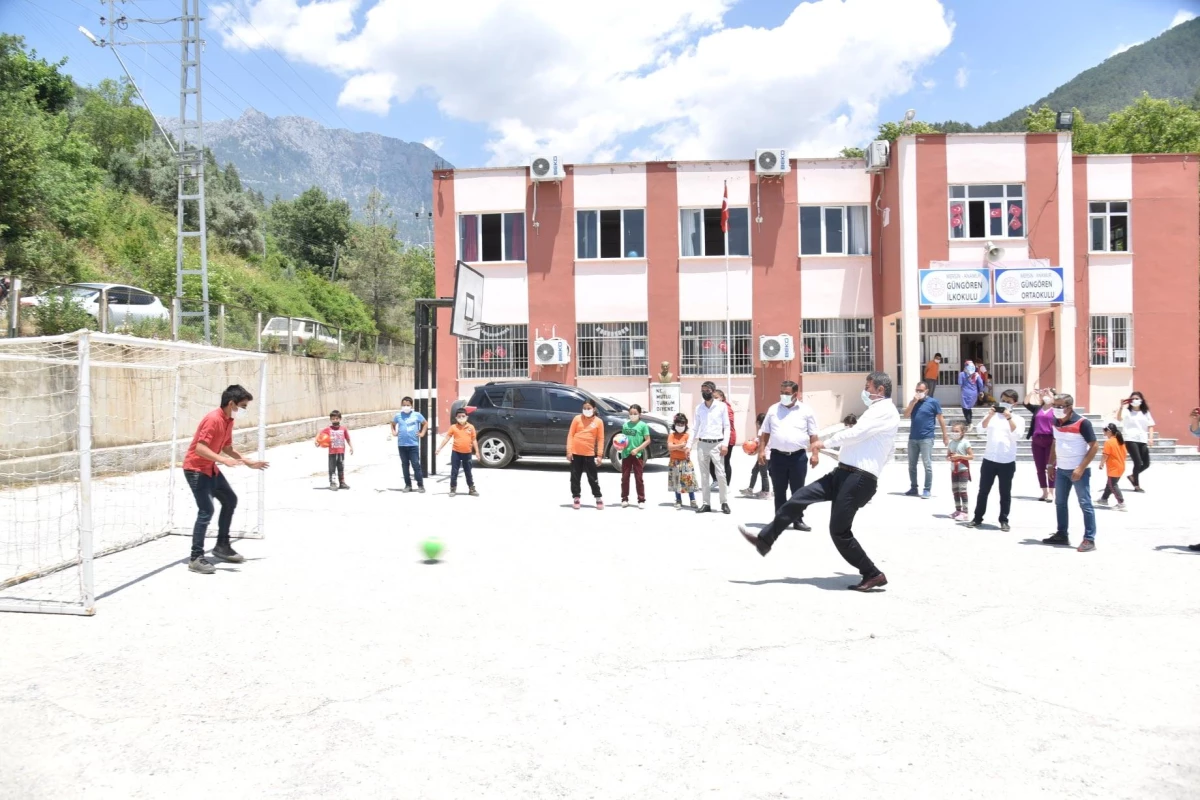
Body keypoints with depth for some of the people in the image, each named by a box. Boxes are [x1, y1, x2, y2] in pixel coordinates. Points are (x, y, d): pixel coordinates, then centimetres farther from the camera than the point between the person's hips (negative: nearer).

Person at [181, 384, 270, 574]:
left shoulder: (229, 421, 6)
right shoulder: (213, 419, -23)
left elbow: (227, 448, 18)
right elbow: (200, 448, -30)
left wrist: (248, 462, 15)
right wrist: (223, 460, -39)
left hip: (210, 468, 10)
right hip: (196, 469, -10)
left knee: (230, 500, 17)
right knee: (206, 511, -16)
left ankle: (222, 546, 28)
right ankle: (196, 558, -10)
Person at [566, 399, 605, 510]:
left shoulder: (598, 421, 0)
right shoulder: (577, 418, 0)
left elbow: (600, 439, 1)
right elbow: (570, 435, 1)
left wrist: (599, 455, -3)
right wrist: (569, 451, -5)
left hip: (589, 454, -1)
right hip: (576, 453, 1)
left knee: (592, 478, 5)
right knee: (575, 477, 7)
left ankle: (598, 498, 15)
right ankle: (576, 498, 18)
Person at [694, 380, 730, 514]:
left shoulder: (722, 406, 0)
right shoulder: (699, 408, 9)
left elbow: (727, 426, -1)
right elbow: (695, 427, 12)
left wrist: (725, 444, -9)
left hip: (716, 444, -3)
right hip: (702, 444, 3)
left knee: (720, 474, -6)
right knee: (704, 475, 6)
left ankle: (725, 503, 4)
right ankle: (706, 504, 11)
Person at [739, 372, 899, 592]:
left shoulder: (885, 410, -8)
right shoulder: (877, 411, 24)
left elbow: (856, 433, -18)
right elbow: (888, 450, 32)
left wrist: (824, 443, -8)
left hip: (859, 479, -10)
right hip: (843, 474, 10)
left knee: (839, 531, -9)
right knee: (798, 498, 5)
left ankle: (873, 575, 5)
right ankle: (764, 540, 13)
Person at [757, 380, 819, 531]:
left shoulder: (806, 410, 2)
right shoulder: (773, 409, 7)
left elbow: (813, 434, 2)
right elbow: (765, 433, 10)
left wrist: (815, 454, -5)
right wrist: (762, 451, 1)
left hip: (798, 457, -1)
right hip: (777, 456, 1)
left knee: (798, 491, 5)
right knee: (779, 491, 6)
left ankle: (798, 520, 13)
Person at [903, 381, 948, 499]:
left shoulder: (933, 402, -2)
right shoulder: (913, 402, 11)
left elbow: (940, 419, 0)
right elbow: (906, 415, 0)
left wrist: (945, 436, -2)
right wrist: (914, 402, -9)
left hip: (926, 439, -5)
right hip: (912, 438, 5)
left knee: (927, 465, -5)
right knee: (912, 465, 9)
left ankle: (927, 490, -1)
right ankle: (913, 488, 19)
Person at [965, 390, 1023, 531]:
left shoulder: (1017, 419, 3)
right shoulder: (992, 416, 9)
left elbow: (1017, 436, -14)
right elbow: (981, 429, -4)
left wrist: (1009, 418, -18)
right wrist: (989, 415, -16)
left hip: (1007, 462, -2)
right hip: (989, 460, 2)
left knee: (1005, 493, 5)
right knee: (983, 490, 8)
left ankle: (1004, 520, 14)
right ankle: (978, 518, 16)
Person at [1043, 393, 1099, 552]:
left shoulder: (1082, 423, -16)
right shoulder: (1056, 422, 5)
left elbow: (1094, 446, -16)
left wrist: (1081, 468, -20)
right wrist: (1051, 464, 12)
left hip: (1079, 470, -8)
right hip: (1061, 469, 8)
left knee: (1085, 504, -4)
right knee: (1060, 502, 13)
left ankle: (1089, 539, -2)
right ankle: (1062, 535, 22)